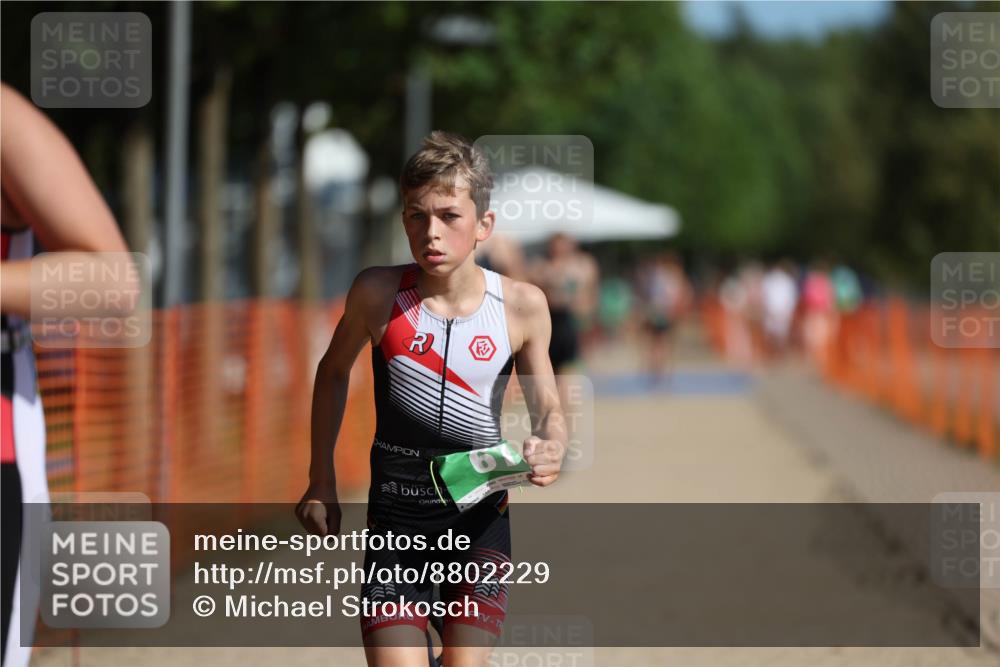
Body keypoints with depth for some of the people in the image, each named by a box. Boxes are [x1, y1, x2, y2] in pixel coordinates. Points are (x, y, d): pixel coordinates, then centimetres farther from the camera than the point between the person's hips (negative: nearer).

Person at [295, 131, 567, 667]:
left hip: (481, 514, 1)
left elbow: (548, 408, 3)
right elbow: (333, 372, 9)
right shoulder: (379, 294, -9)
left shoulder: (521, 306, -8)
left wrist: (549, 450, -20)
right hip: (395, 515, 0)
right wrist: (321, 483, 10)